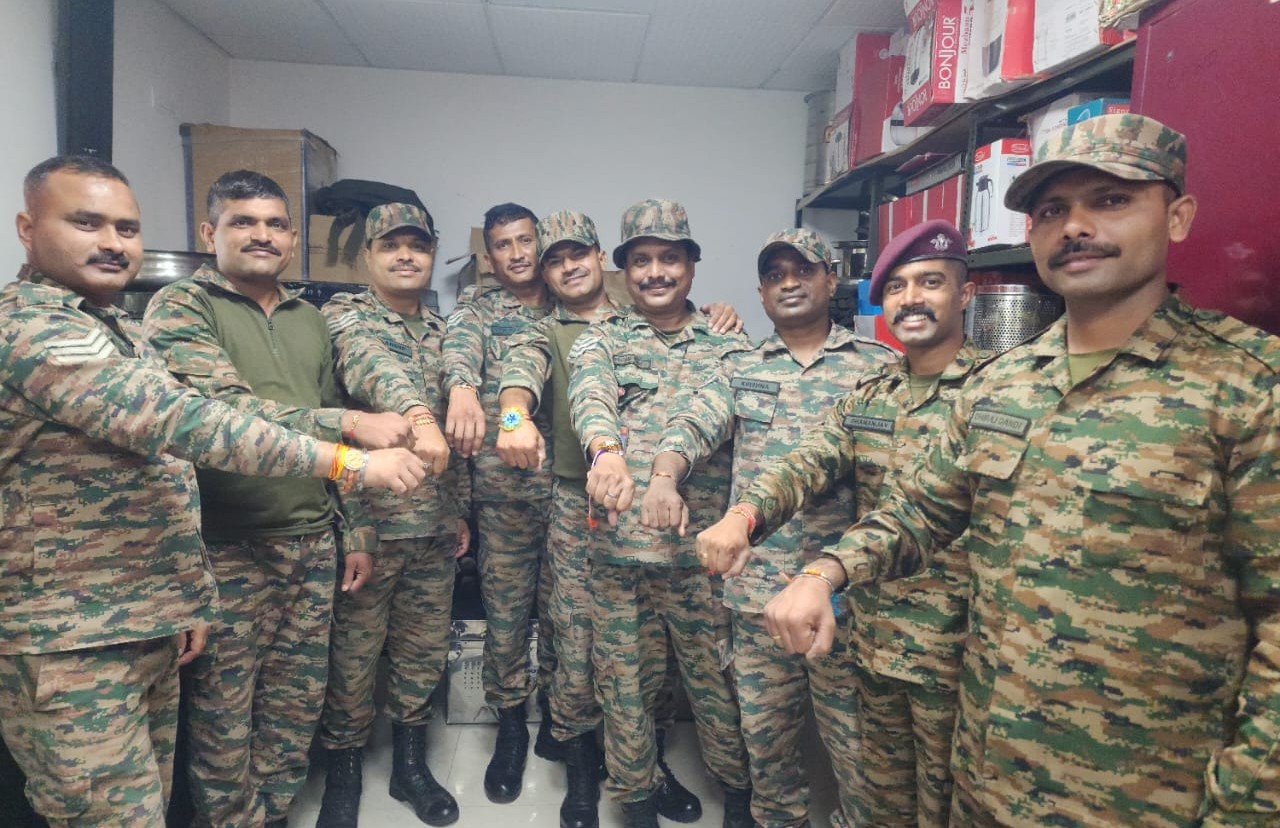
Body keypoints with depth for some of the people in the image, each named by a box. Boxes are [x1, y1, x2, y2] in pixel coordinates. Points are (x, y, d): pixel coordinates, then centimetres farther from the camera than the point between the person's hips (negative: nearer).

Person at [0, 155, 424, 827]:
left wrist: (188, 594, 15)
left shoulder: (117, 330, 14)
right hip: (69, 646, -9)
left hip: (150, 630, 9)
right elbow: (182, 420, -29)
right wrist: (348, 461, -26)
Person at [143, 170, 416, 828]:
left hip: (313, 544, 5)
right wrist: (349, 425, -29)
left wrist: (356, 529, 13)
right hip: (229, 551, -5)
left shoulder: (309, 319, 13)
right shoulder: (180, 306, -5)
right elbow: (226, 409, -21)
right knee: (225, 728, 7)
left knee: (296, 715, 14)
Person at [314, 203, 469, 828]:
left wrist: (460, 508, 15)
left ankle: (411, 765, 34)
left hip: (434, 524, 5)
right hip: (368, 519, -5)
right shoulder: (343, 314, -6)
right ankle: (342, 775, 29)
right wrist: (416, 413, -51)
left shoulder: (441, 331, 12)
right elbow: (371, 362, -31)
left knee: (424, 650, 15)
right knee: (354, 652, 8)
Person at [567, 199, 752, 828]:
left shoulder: (726, 345, 5)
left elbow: (709, 405, -16)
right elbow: (589, 391, -17)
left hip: (700, 545, 0)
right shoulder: (600, 339, 6)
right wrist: (605, 448, -41)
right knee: (624, 683, 13)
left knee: (718, 680, 13)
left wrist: (668, 466, -37)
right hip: (615, 546, 1)